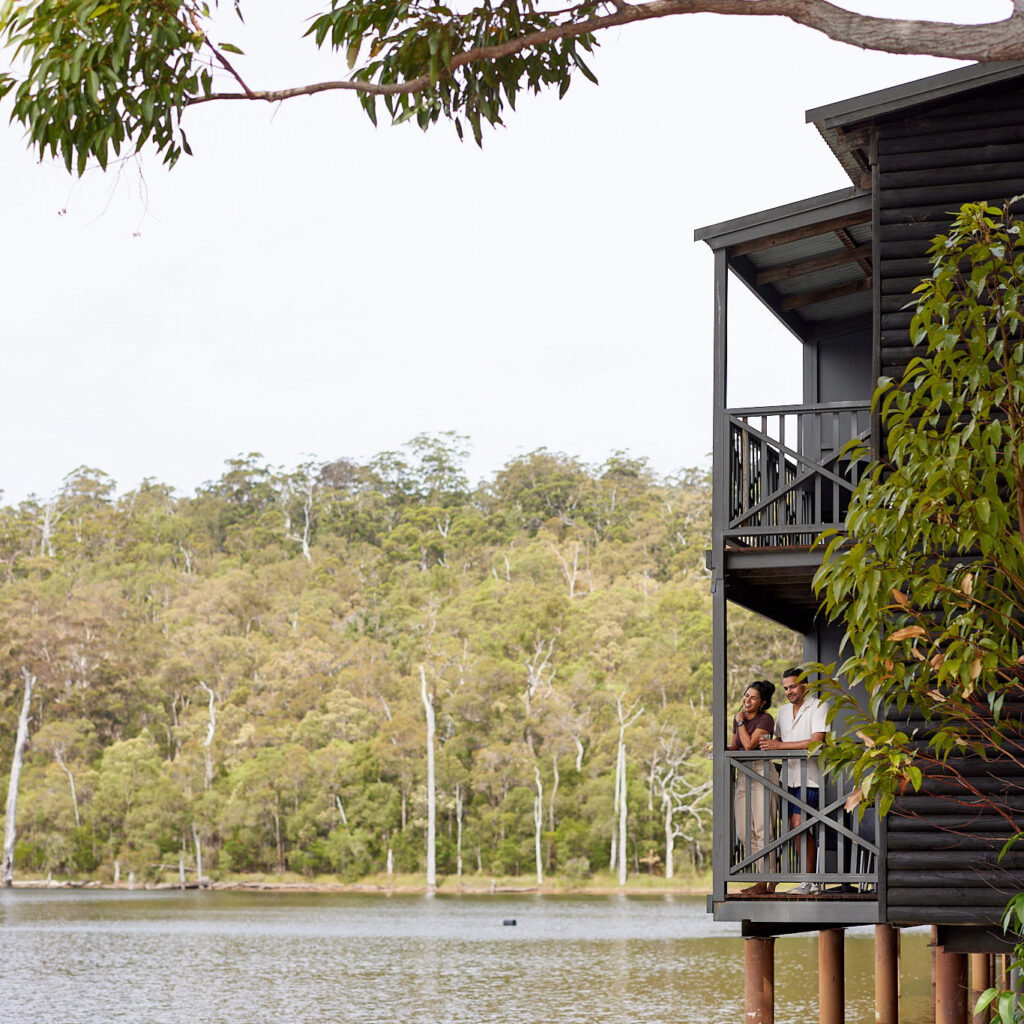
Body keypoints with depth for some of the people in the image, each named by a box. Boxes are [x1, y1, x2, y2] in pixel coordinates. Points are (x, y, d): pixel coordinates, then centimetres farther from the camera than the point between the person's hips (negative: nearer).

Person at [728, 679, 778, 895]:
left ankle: (763, 882, -5)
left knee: (762, 829, -8)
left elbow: (749, 744, -17)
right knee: (743, 832, 4)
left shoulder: (766, 719, -7)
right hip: (743, 775, 8)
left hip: (762, 772, -8)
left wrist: (740, 722, -6)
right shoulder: (739, 719, 14)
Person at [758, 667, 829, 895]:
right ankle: (812, 879, 10)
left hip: (809, 777, -7)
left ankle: (809, 881, -9)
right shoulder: (783, 712, 17)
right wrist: (769, 744, 5)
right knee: (797, 827, 4)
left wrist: (780, 746, -16)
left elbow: (816, 741, -16)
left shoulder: (818, 707, -5)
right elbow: (778, 739, 30)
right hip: (789, 776, 7)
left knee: (799, 825, -15)